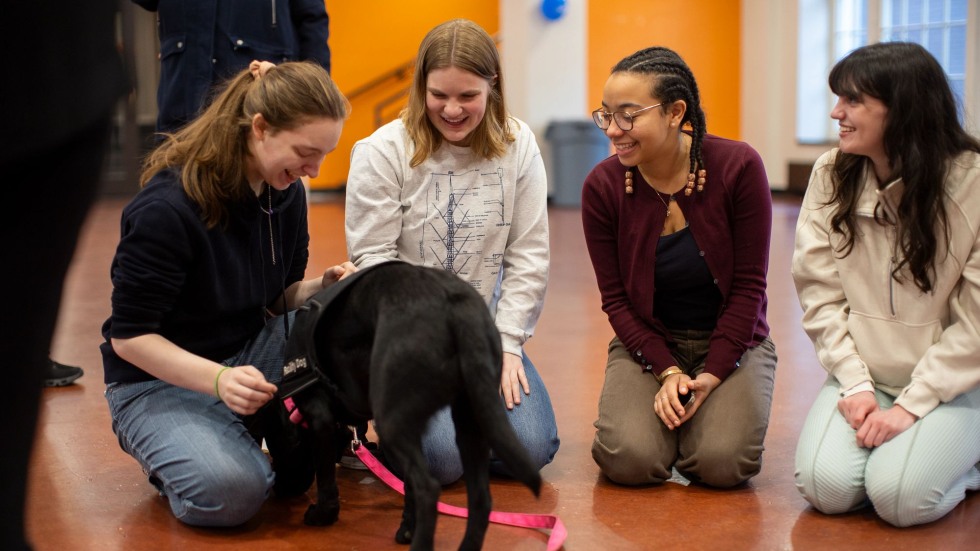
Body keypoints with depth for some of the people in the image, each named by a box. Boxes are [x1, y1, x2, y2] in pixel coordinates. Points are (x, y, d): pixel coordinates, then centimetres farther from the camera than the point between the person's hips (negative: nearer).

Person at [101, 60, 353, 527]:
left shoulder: (285, 192, -4)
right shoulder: (167, 208, -26)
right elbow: (128, 336, -21)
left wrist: (322, 288, -16)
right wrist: (219, 379, -36)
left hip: (250, 351, 6)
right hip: (159, 380, -6)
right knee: (230, 491, -33)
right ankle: (172, 450, 1)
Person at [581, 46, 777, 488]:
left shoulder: (738, 167, -17)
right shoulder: (602, 186, -12)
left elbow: (749, 286, -11)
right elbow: (615, 299, -5)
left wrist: (712, 374, -17)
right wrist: (668, 372, -16)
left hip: (731, 341, -1)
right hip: (648, 342, 1)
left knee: (722, 463, -24)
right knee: (629, 460, -23)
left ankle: (706, 413, 12)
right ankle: (668, 411, 12)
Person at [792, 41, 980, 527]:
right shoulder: (831, 175, -2)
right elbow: (819, 293, -1)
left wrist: (911, 406, -16)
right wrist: (856, 385, -10)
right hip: (863, 375, 3)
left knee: (900, 497, -25)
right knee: (825, 487, -21)